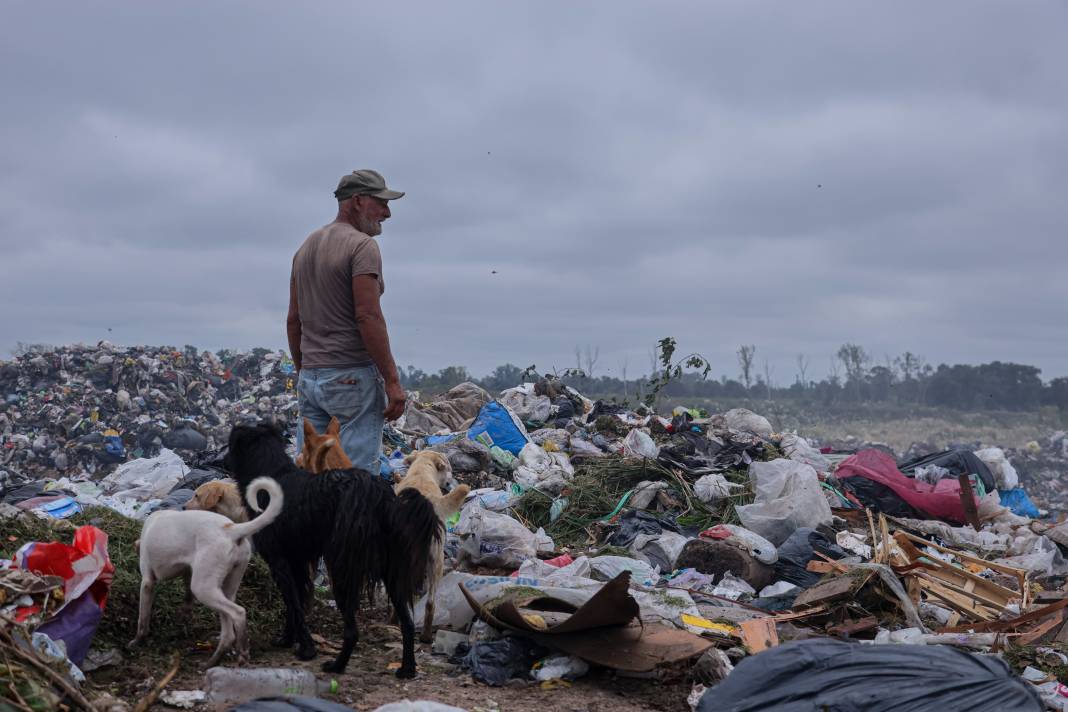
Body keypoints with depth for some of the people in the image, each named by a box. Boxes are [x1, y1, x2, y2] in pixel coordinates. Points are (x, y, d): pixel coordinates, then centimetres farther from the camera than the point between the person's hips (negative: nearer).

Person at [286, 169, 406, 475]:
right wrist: (392, 380, -16)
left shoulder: (305, 247, 16)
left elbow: (293, 320, 17)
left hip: (309, 377, 8)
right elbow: (368, 317, -18)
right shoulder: (362, 246, -10)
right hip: (352, 376, -8)